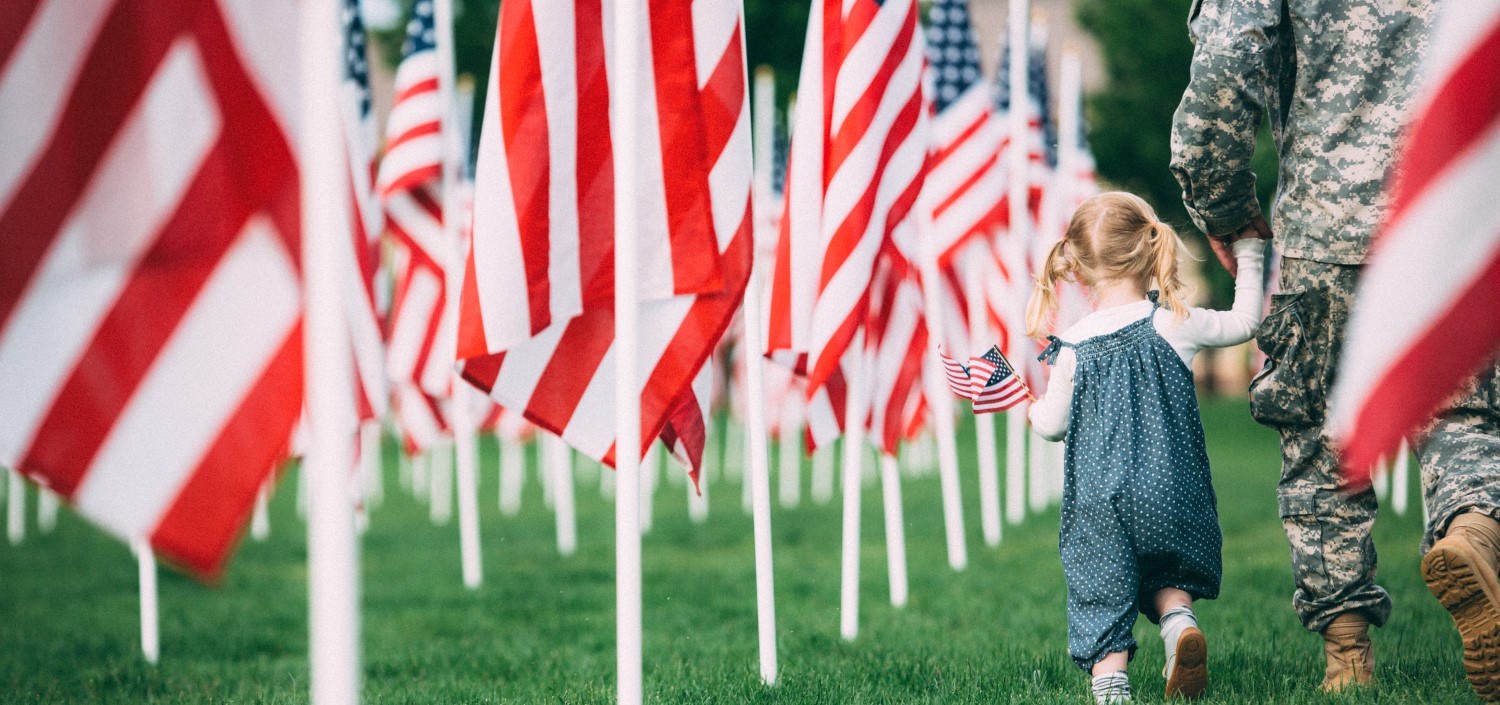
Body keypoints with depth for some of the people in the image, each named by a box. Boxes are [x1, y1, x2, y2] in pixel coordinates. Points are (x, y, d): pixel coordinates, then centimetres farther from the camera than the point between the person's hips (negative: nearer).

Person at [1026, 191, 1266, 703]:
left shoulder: (1073, 348, -3)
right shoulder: (1176, 325, -2)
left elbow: (1052, 426, 7)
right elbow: (1244, 322, 16)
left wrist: (1029, 406, 30)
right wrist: (1248, 257, 29)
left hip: (1099, 504, -1)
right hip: (1172, 498, 1)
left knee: (1100, 592, 6)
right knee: (1165, 576, 21)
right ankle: (1178, 618, -9)